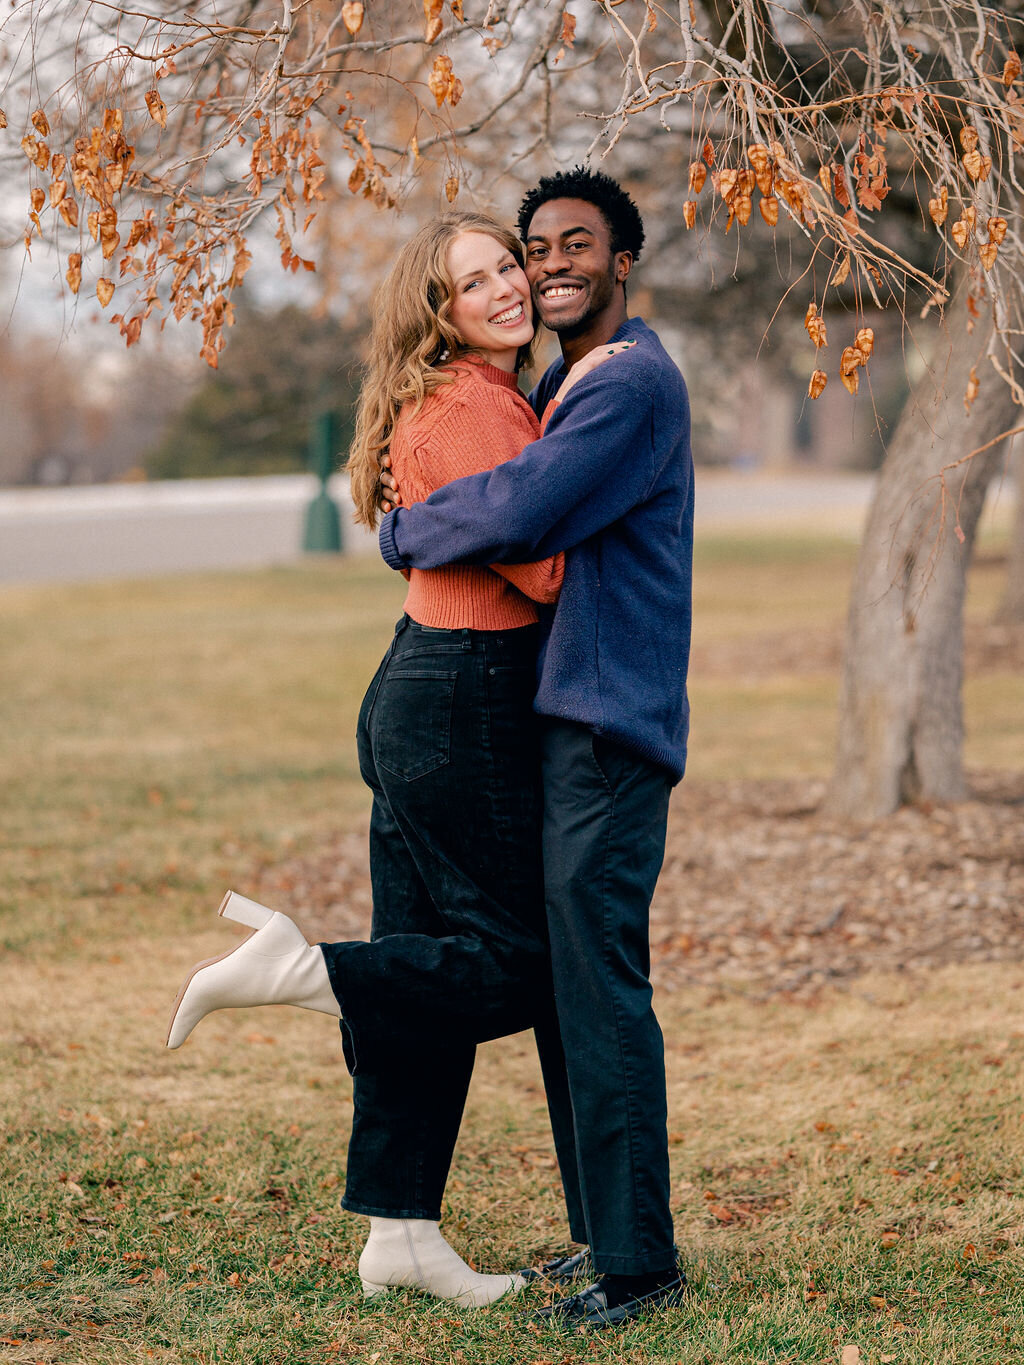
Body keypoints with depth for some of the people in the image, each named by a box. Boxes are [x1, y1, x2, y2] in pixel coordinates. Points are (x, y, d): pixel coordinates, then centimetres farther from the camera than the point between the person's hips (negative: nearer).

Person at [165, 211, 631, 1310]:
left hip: (417, 697, 10)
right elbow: (538, 570, -19)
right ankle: (297, 968, -6)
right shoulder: (469, 408, -14)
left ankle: (400, 1232, 16)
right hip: (464, 710, -10)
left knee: (428, 965, 11)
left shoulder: (485, 398, 16)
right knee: (518, 967, -2)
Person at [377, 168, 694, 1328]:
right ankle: (598, 1230, 21)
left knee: (600, 991, -9)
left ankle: (638, 1262, -3)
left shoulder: (636, 382, -12)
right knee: (564, 984, 13)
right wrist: (411, 488, 11)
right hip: (553, 713, 10)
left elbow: (519, 513, -22)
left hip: (611, 723, -10)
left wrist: (407, 529, -5)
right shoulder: (555, 389, 20)